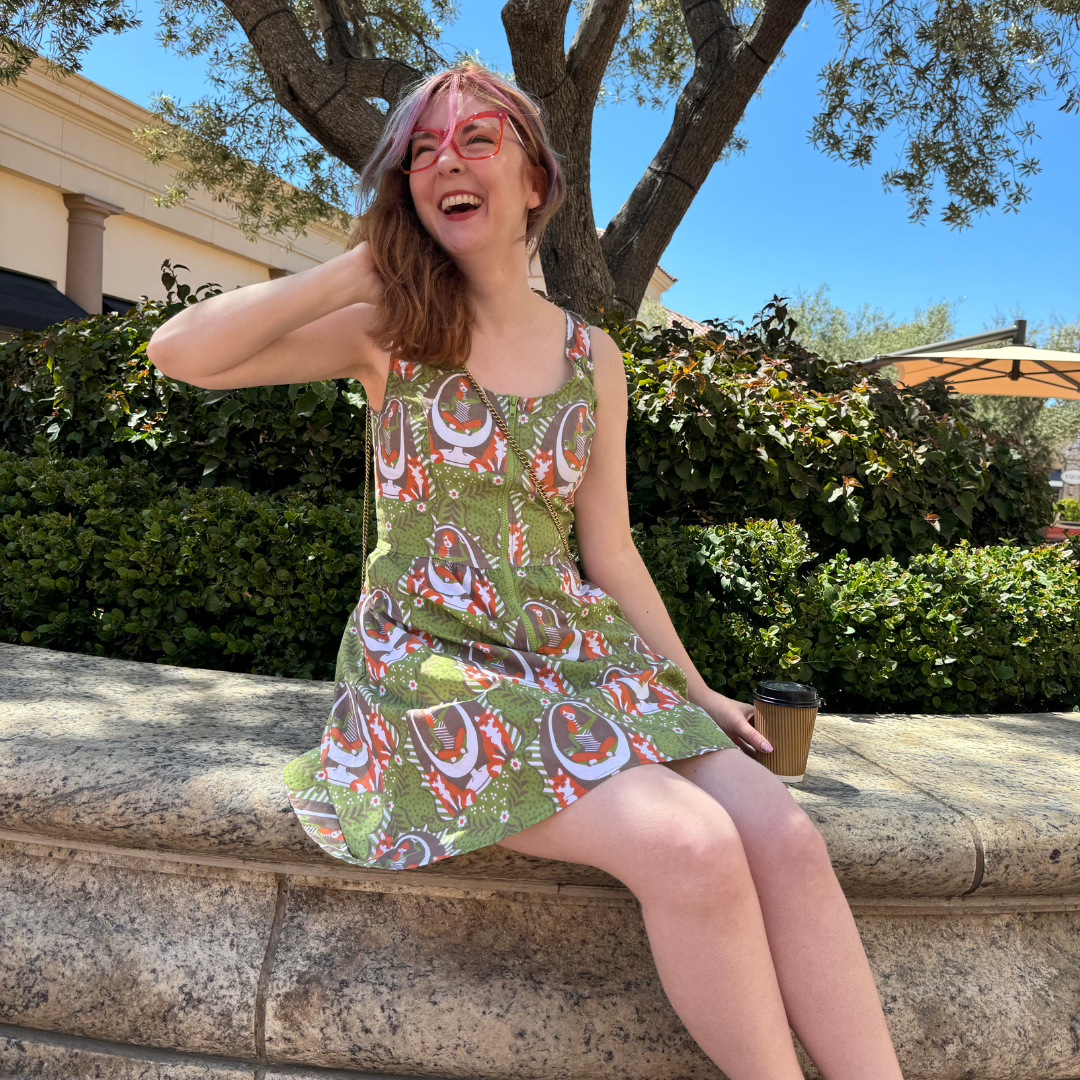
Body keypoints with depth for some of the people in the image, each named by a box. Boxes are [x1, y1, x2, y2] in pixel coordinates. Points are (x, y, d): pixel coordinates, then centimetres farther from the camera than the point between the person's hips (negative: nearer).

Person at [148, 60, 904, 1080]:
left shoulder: (592, 357, 9)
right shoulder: (390, 330, 1)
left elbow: (608, 548, 11)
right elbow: (179, 352, -10)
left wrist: (695, 688, 9)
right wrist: (363, 268, -6)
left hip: (575, 652, 4)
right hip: (430, 662, -4)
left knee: (786, 839, -17)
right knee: (691, 846, -26)